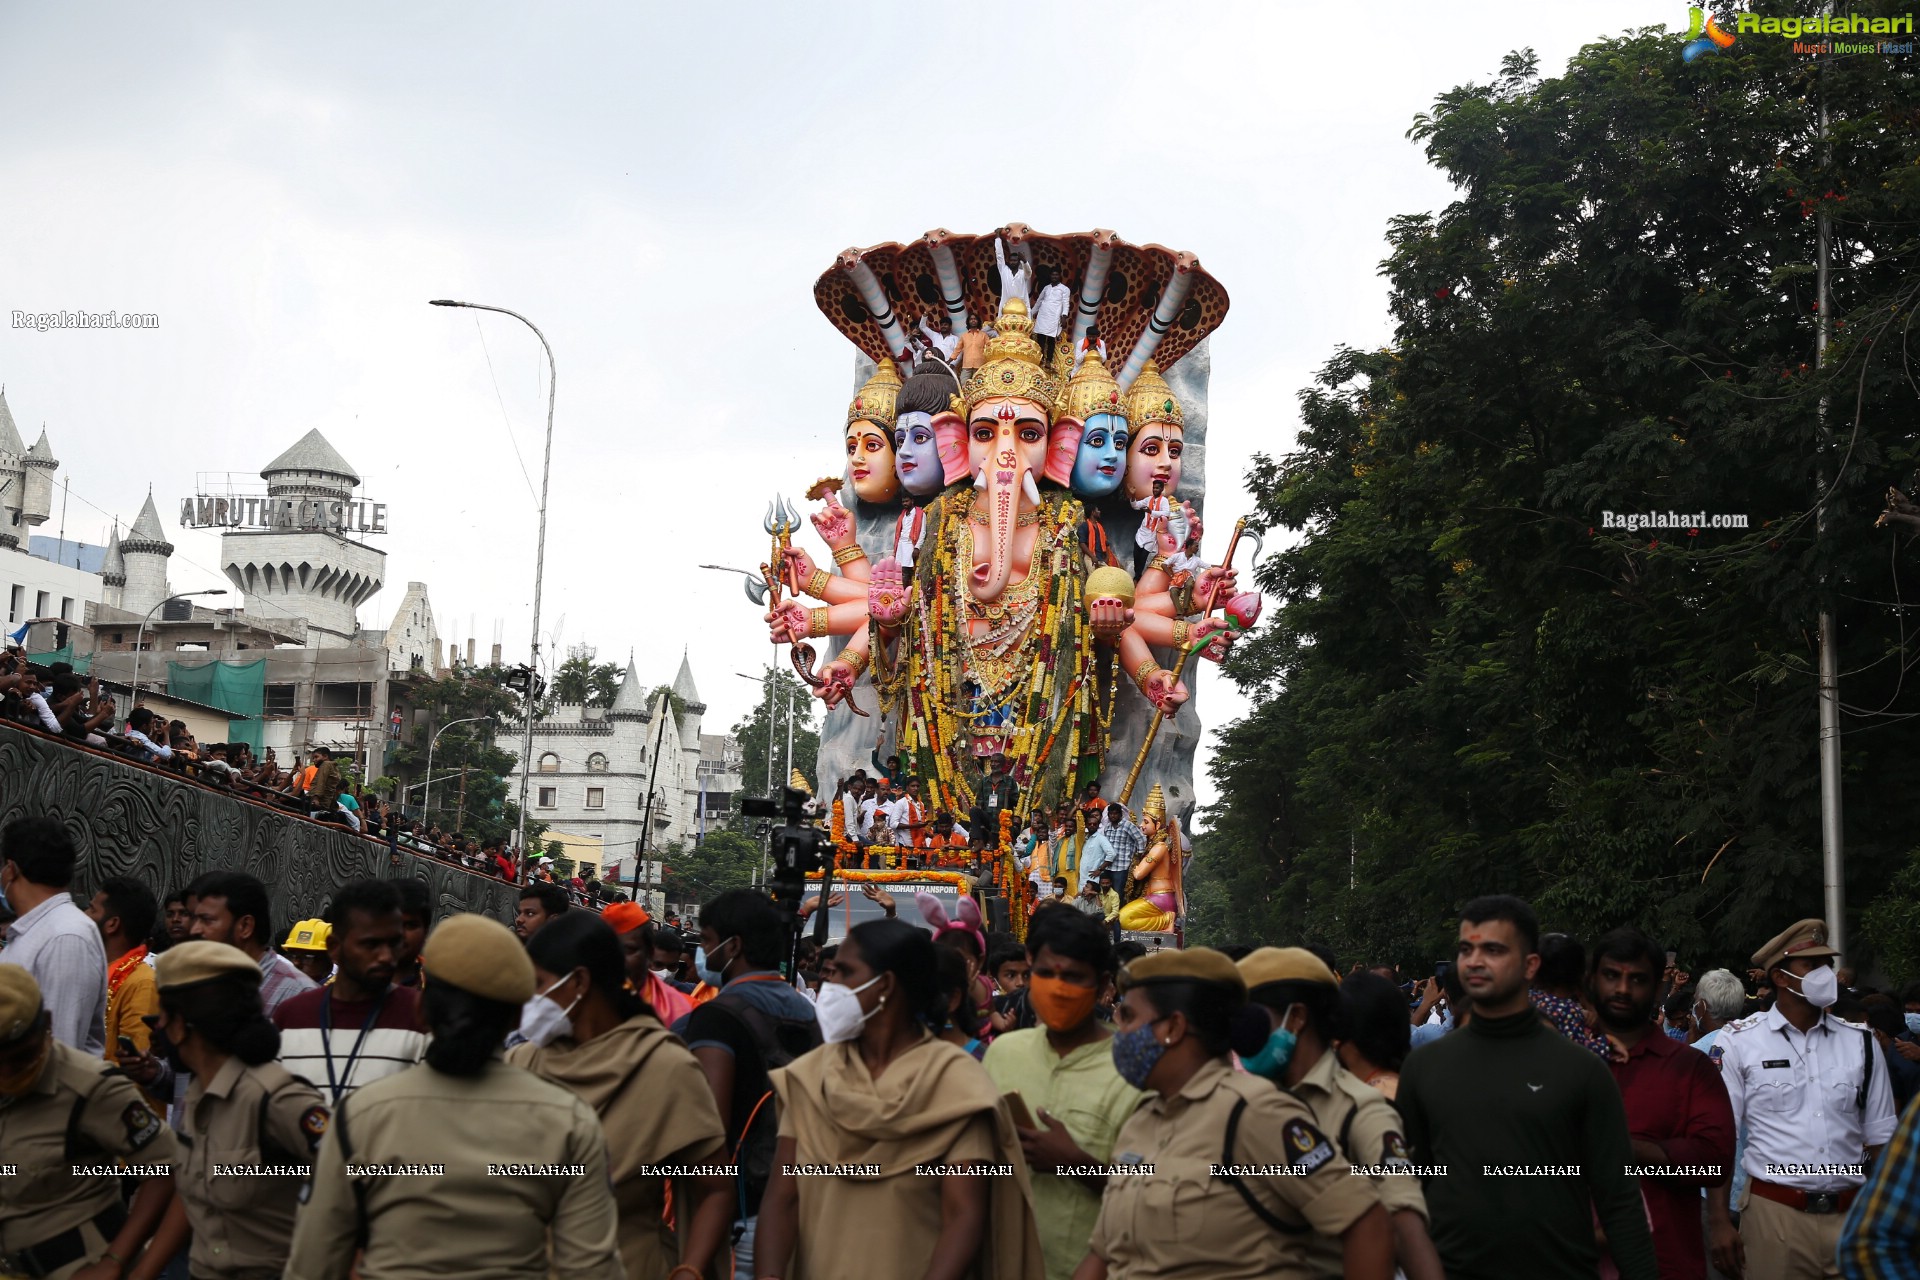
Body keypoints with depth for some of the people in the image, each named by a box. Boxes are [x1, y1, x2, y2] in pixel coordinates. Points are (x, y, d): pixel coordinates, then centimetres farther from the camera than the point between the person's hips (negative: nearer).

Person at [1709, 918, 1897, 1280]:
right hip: (1774, 1217, -3)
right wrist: (1719, 1223, -8)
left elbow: (1879, 1140, 11)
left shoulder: (1860, 1043, 8)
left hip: (1852, 1218, 3)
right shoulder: (1740, 1042, -2)